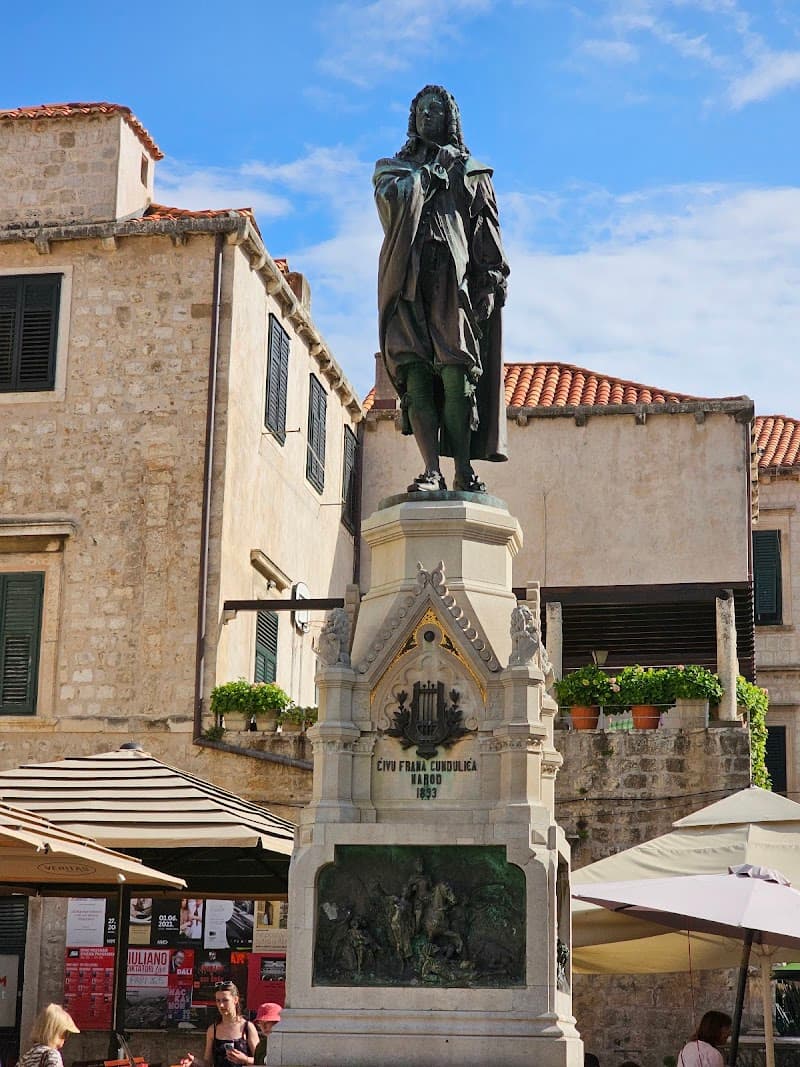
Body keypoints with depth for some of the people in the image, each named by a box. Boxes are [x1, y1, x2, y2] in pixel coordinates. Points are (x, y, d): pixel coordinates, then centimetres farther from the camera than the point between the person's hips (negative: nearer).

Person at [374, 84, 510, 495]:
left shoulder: (469, 170, 21)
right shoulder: (393, 167, 26)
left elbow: (486, 231, 9)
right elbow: (391, 197, 2)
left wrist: (492, 280, -3)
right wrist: (430, 173, 3)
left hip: (453, 278, -1)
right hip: (408, 279, 1)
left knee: (455, 375, -14)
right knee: (415, 375, -12)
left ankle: (463, 471, -17)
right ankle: (432, 470, -18)